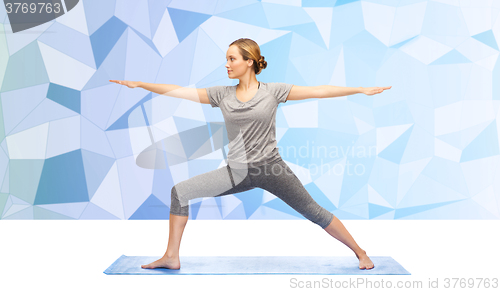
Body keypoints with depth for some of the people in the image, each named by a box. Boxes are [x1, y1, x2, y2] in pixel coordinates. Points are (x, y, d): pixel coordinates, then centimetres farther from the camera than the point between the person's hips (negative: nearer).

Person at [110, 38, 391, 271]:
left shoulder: (273, 91, -4)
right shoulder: (222, 94, 3)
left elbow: (318, 91, -6)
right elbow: (179, 91, 3)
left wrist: (361, 89, -9)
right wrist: (139, 84, 1)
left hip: (271, 167, -3)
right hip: (237, 172, 3)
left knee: (314, 212, -1)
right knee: (180, 192, -4)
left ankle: (361, 253, 19)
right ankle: (172, 257, 7)